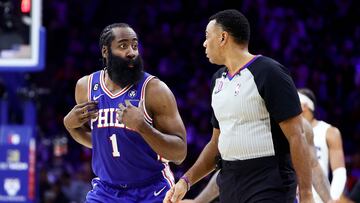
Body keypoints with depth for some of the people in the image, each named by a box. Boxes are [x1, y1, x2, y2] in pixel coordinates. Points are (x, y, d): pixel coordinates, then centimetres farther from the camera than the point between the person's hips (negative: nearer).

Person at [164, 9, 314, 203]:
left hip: (269, 187, -9)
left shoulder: (269, 73, -12)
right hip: (230, 185, 9)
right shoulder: (219, 79, 14)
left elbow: (296, 137, -15)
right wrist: (186, 180, 10)